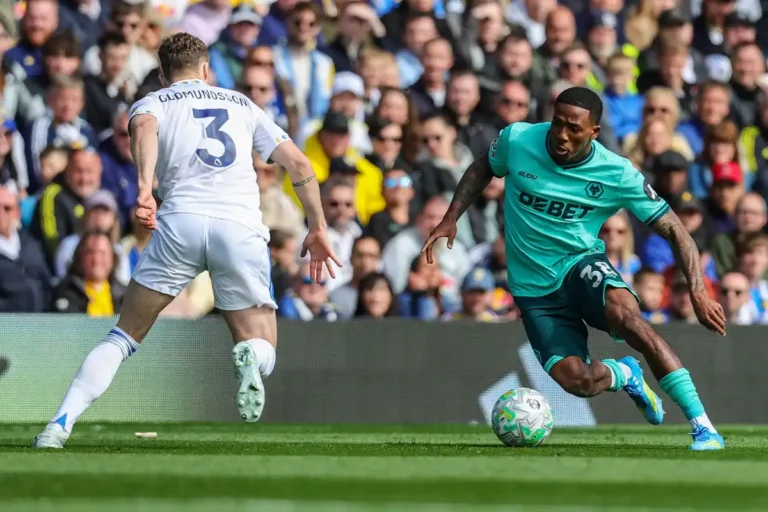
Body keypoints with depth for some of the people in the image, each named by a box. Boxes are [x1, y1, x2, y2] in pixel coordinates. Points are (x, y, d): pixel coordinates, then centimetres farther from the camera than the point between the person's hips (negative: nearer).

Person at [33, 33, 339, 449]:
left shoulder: (152, 102, 20)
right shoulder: (241, 104, 29)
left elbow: (144, 128, -6)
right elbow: (298, 163, 21)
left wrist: (145, 187, -20)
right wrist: (318, 229, 26)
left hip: (180, 222, -1)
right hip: (242, 226, 1)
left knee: (124, 336, 12)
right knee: (261, 352, 7)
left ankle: (61, 424, -3)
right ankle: (250, 358, -30)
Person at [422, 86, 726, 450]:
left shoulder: (618, 174, -13)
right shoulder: (516, 140, -10)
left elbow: (673, 230, -8)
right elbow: (482, 169, 14)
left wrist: (698, 293, -19)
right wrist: (451, 219, 2)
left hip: (581, 264, -1)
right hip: (534, 288, 1)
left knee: (623, 311, -37)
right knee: (575, 380, -21)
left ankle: (703, 427, -32)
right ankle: (623, 375, 21)